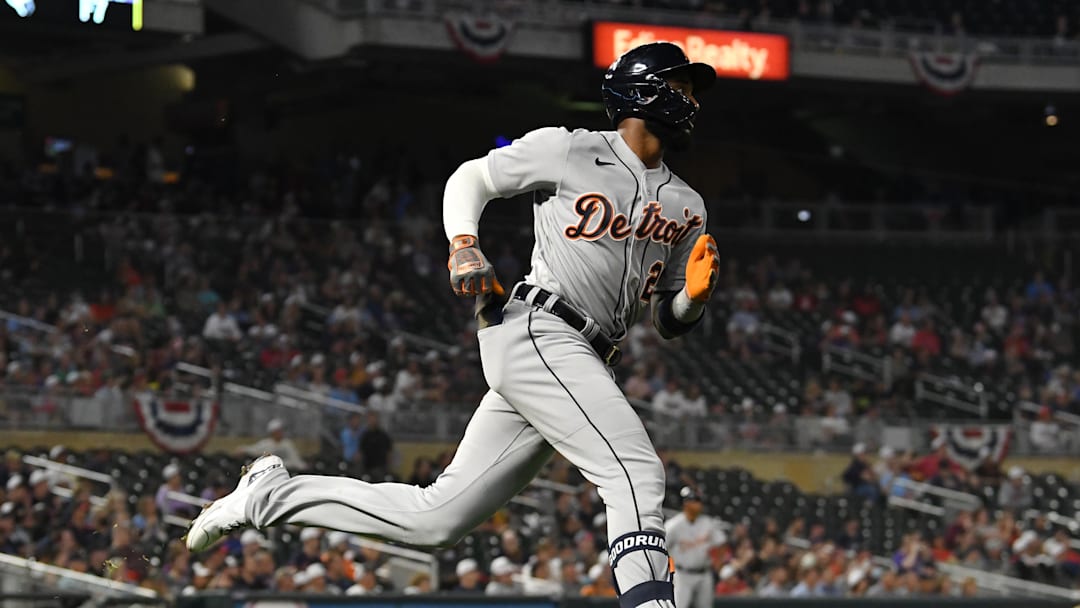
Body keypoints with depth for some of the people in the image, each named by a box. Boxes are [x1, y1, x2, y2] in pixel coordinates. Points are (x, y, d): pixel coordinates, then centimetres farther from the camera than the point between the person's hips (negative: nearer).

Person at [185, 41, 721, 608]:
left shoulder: (686, 208, 18)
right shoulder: (570, 150, 1)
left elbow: (669, 323, 21)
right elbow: (470, 177, 13)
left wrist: (696, 295, -2)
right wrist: (463, 243, -6)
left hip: (585, 366, 7)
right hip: (537, 332, -7)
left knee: (435, 518, 5)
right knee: (637, 472, -24)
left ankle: (272, 493, 17)